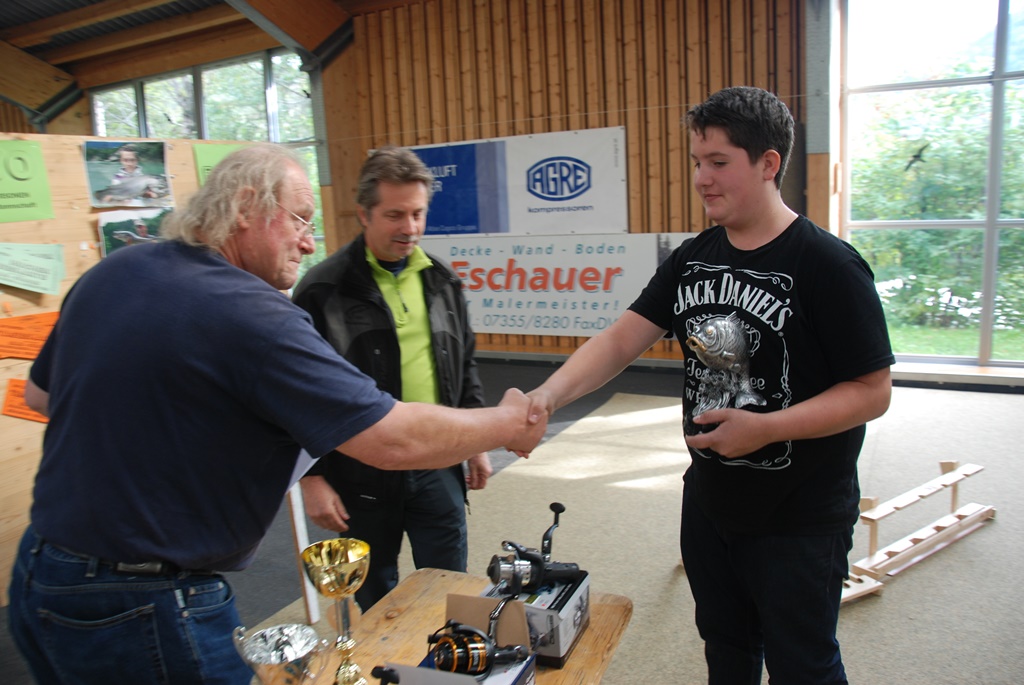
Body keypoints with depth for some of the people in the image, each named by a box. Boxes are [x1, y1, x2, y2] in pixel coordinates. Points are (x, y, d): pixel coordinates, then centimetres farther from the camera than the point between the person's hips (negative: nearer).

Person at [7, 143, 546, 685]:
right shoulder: (253, 315, -24)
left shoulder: (106, 275, 2)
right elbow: (396, 439, -26)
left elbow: (39, 393, 18)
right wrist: (509, 423, -10)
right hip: (144, 610, -8)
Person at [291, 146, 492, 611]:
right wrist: (311, 477, -10)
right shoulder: (323, 290, -10)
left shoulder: (442, 281, 7)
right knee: (376, 606, 16)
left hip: (437, 468, 4)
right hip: (362, 476, -3)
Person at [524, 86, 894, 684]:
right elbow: (622, 340, -5)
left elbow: (872, 392, -16)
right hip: (709, 501, 6)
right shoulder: (692, 259, 1)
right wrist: (549, 395, -21)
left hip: (798, 520, -5)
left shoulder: (827, 264, -17)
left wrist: (765, 427, -27)